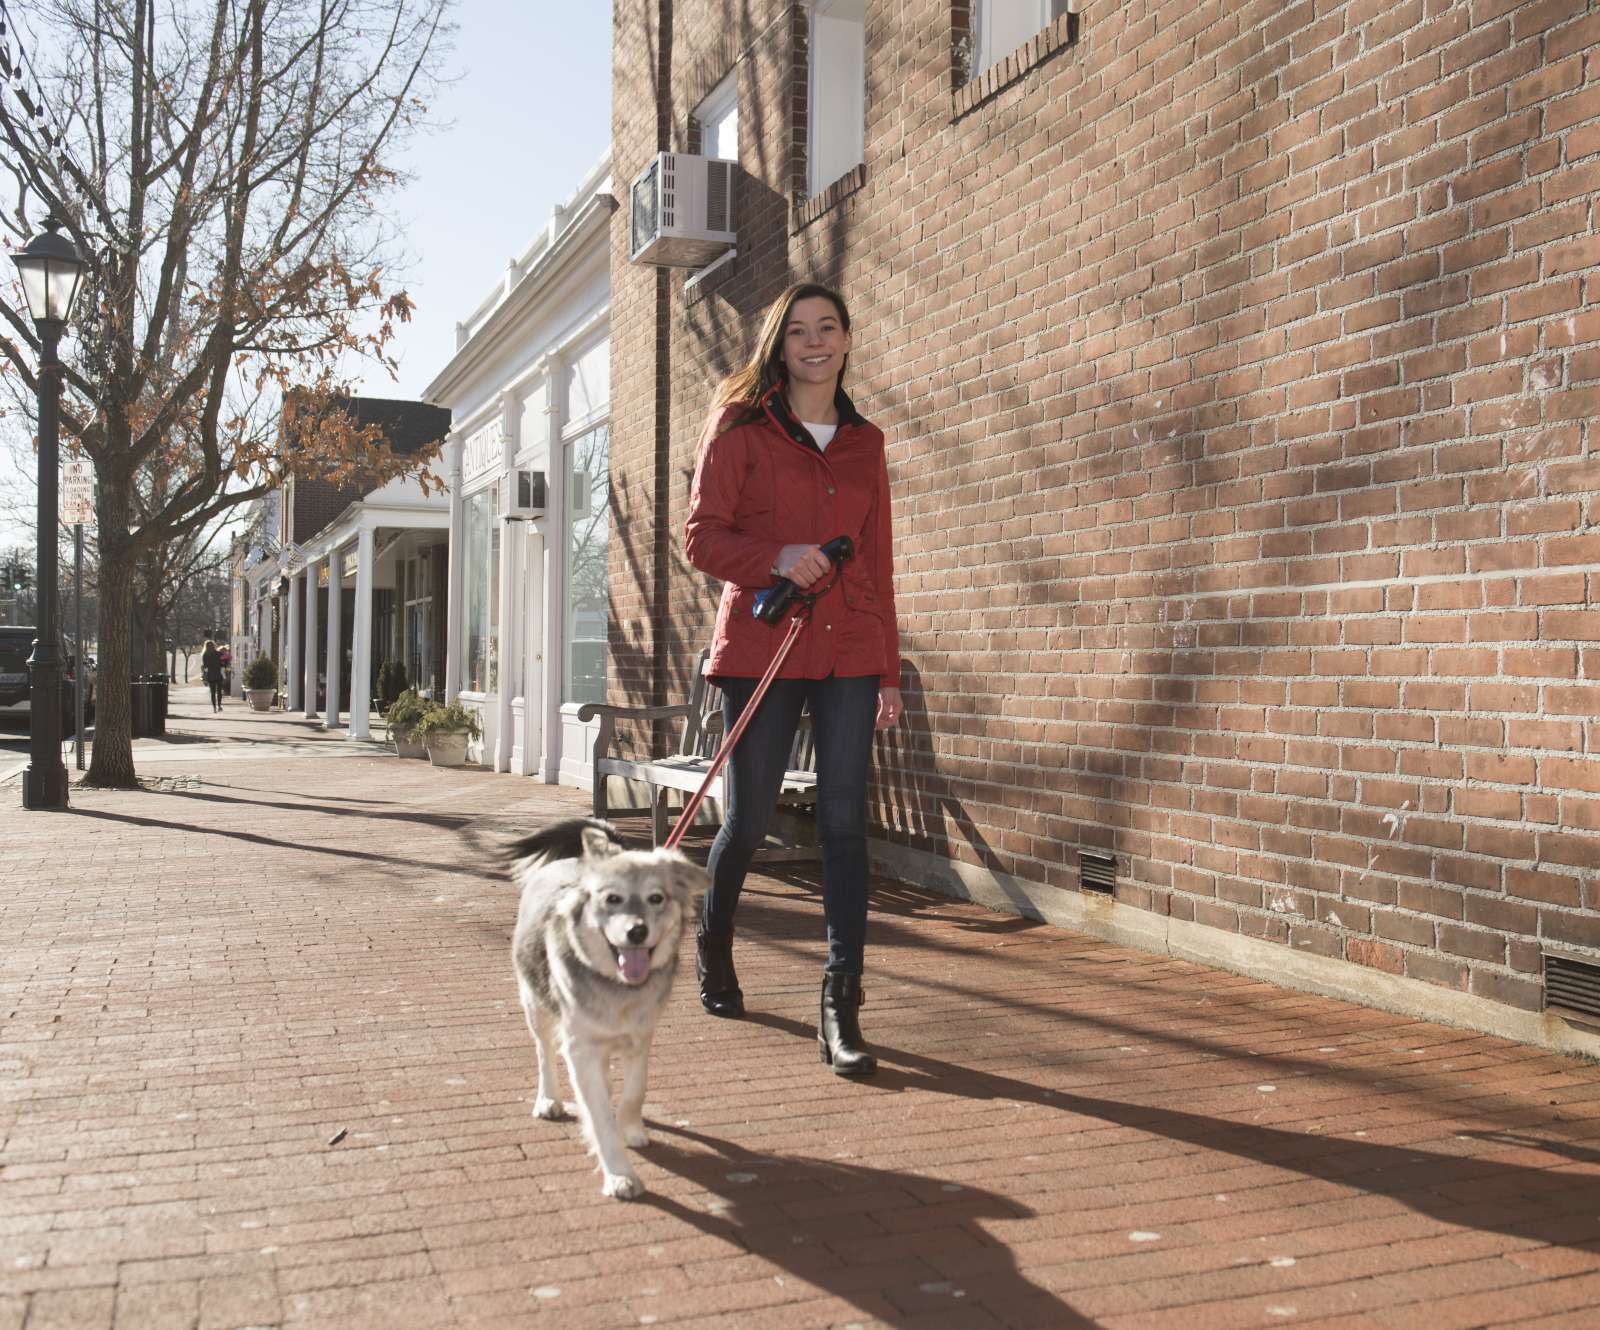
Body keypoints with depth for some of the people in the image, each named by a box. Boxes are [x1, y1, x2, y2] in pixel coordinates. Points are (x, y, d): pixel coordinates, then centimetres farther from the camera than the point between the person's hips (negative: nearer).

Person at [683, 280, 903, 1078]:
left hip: (848, 652, 3)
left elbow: (878, 562, 15)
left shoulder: (864, 443, 15)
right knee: (748, 818, 4)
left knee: (844, 823, -6)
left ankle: (841, 1011, -5)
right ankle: (714, 950, 33)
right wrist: (777, 558, -19)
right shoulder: (740, 428, 4)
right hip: (762, 647, -2)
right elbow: (701, 536, -1)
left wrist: (888, 670, 12)